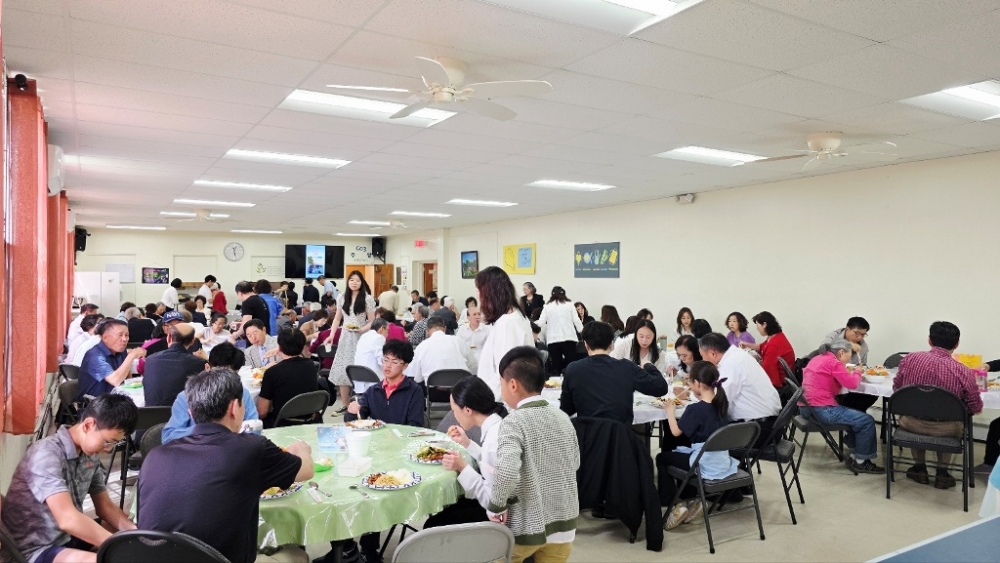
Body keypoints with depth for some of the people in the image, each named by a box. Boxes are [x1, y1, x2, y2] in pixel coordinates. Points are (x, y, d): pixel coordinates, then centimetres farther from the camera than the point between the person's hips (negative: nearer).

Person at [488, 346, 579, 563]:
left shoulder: (514, 422, -18)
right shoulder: (563, 418, 0)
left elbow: (506, 472, -32)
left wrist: (496, 507, -15)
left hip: (526, 527, -4)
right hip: (563, 523, 5)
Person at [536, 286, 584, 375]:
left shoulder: (547, 306, 4)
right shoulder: (569, 304, 5)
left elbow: (541, 323, 1)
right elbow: (576, 320, 3)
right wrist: (583, 333, 13)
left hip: (553, 339, 0)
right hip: (568, 338, 0)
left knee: (556, 367, 3)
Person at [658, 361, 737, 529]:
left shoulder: (695, 409, -19)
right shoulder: (721, 403, 2)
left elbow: (676, 431, -11)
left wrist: (670, 411, 3)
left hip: (706, 464, -8)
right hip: (723, 461, 8)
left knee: (662, 458, 12)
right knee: (681, 452, 31)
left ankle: (670, 503, 8)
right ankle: (690, 501, 26)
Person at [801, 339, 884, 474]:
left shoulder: (818, 359, 18)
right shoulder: (834, 362, -10)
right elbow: (852, 384, -15)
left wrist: (850, 372, 16)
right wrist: (857, 372, 5)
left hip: (807, 406, 10)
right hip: (822, 409, -10)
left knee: (856, 416, 26)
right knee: (867, 421, -4)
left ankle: (855, 454, 25)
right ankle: (860, 461, 8)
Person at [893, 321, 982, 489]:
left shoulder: (910, 359, -11)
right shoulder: (963, 372, -16)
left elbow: (896, 389, 4)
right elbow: (976, 409, -3)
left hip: (910, 423, 1)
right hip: (945, 429, -1)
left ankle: (920, 468, 37)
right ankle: (942, 472, 32)